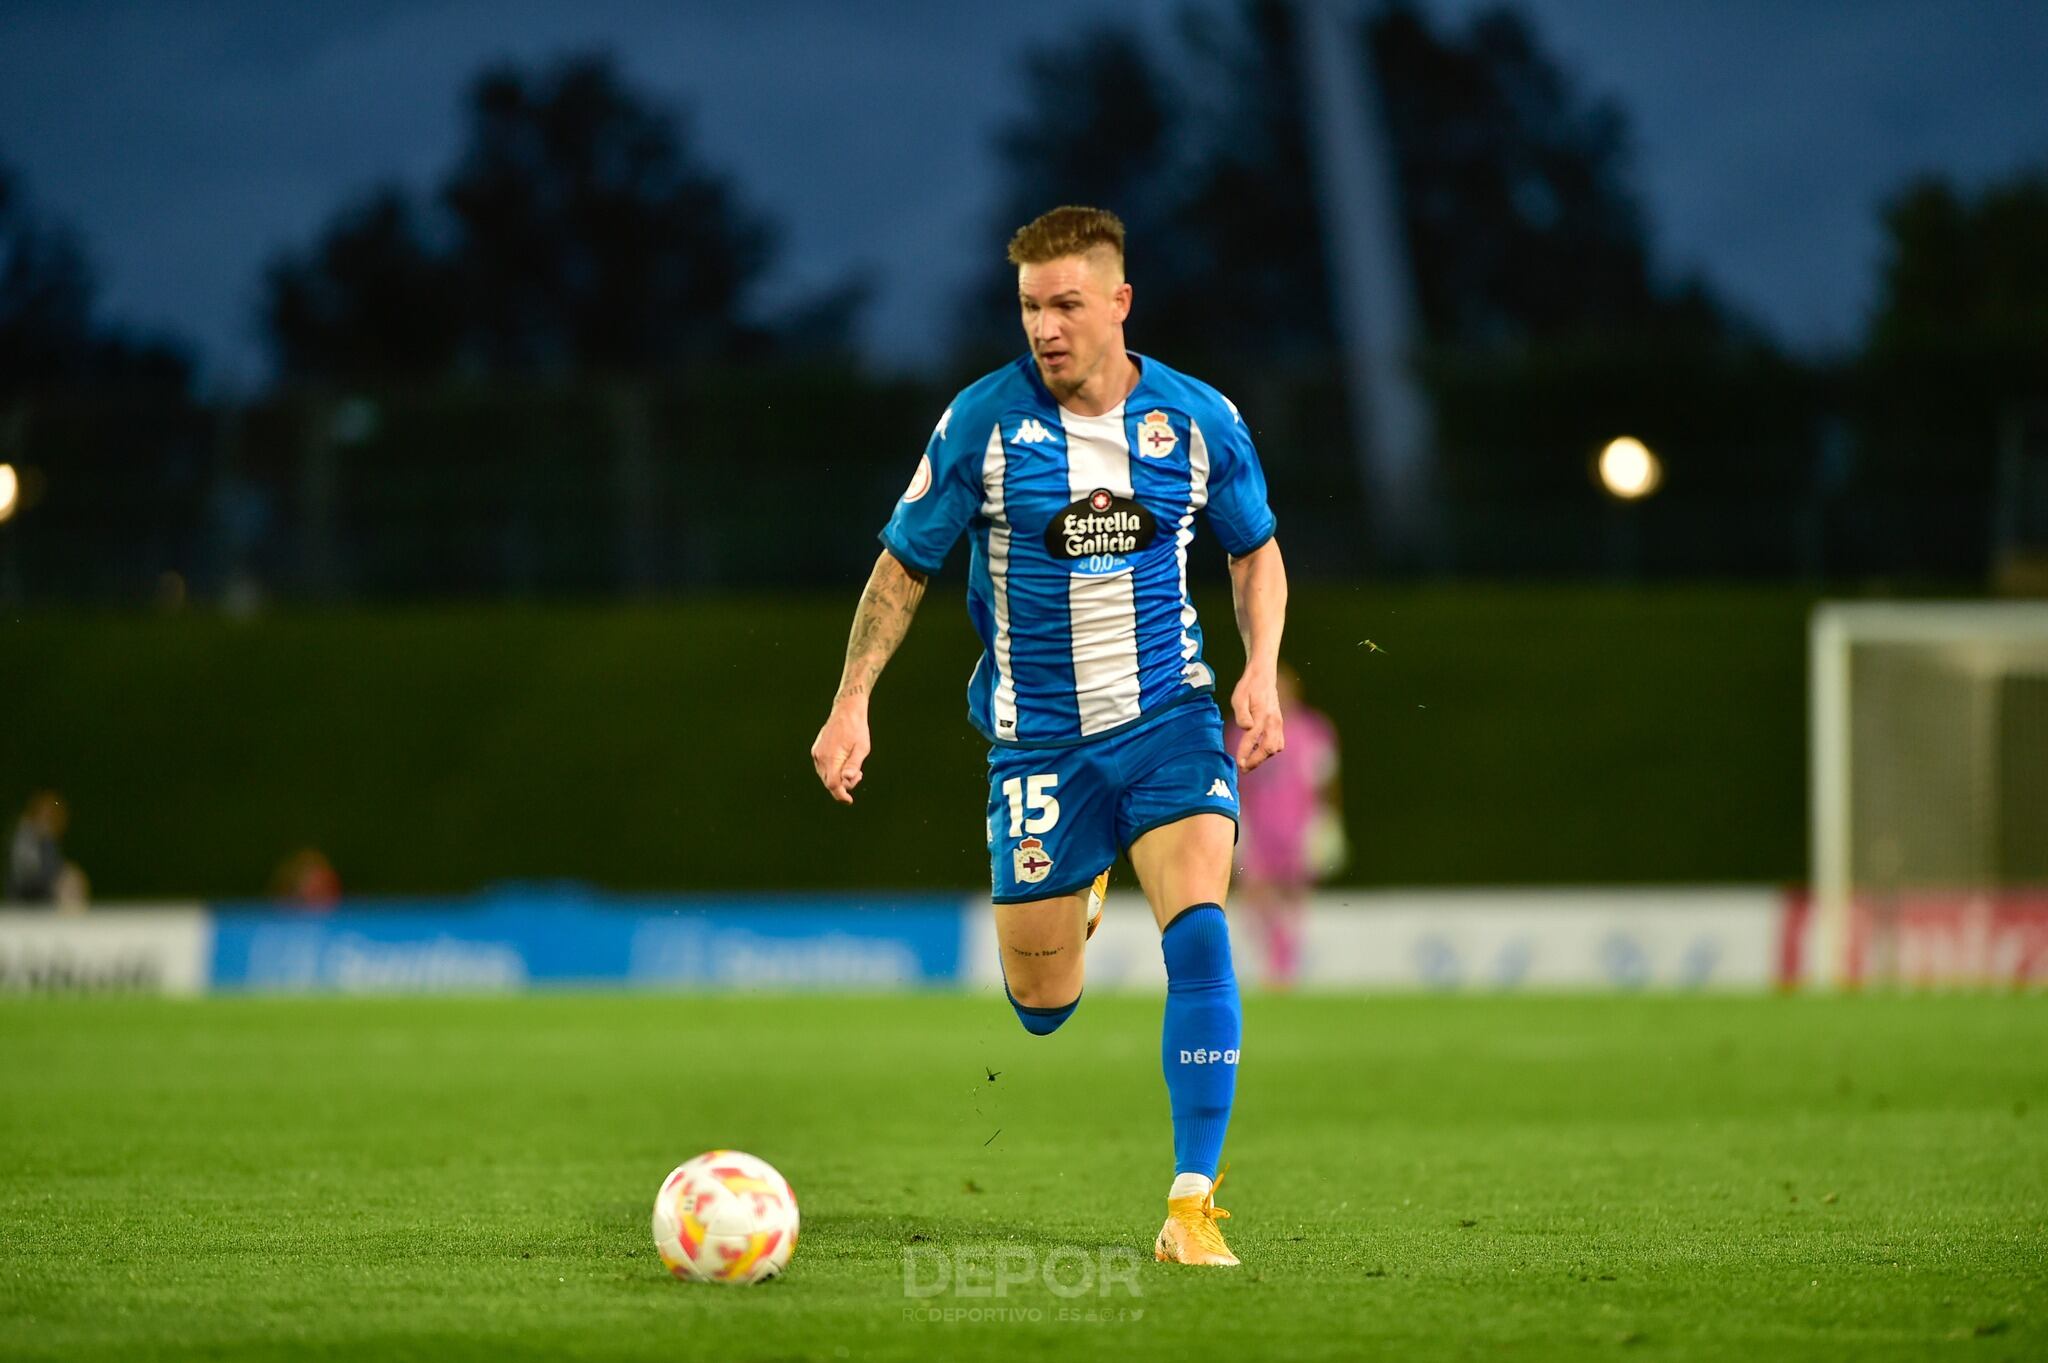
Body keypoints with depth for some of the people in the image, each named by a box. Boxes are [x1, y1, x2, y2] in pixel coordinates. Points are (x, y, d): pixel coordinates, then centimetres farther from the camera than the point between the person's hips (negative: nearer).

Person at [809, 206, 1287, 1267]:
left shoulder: (1200, 420, -4)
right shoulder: (982, 422, -9)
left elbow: (1255, 550, 13)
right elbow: (904, 565, 2)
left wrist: (1261, 670, -3)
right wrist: (851, 705, -5)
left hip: (1169, 718, 0)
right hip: (1037, 734, 0)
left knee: (1198, 931, -23)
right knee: (1041, 1009, 6)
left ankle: (1192, 1205, -18)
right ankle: (1067, 900, 46)